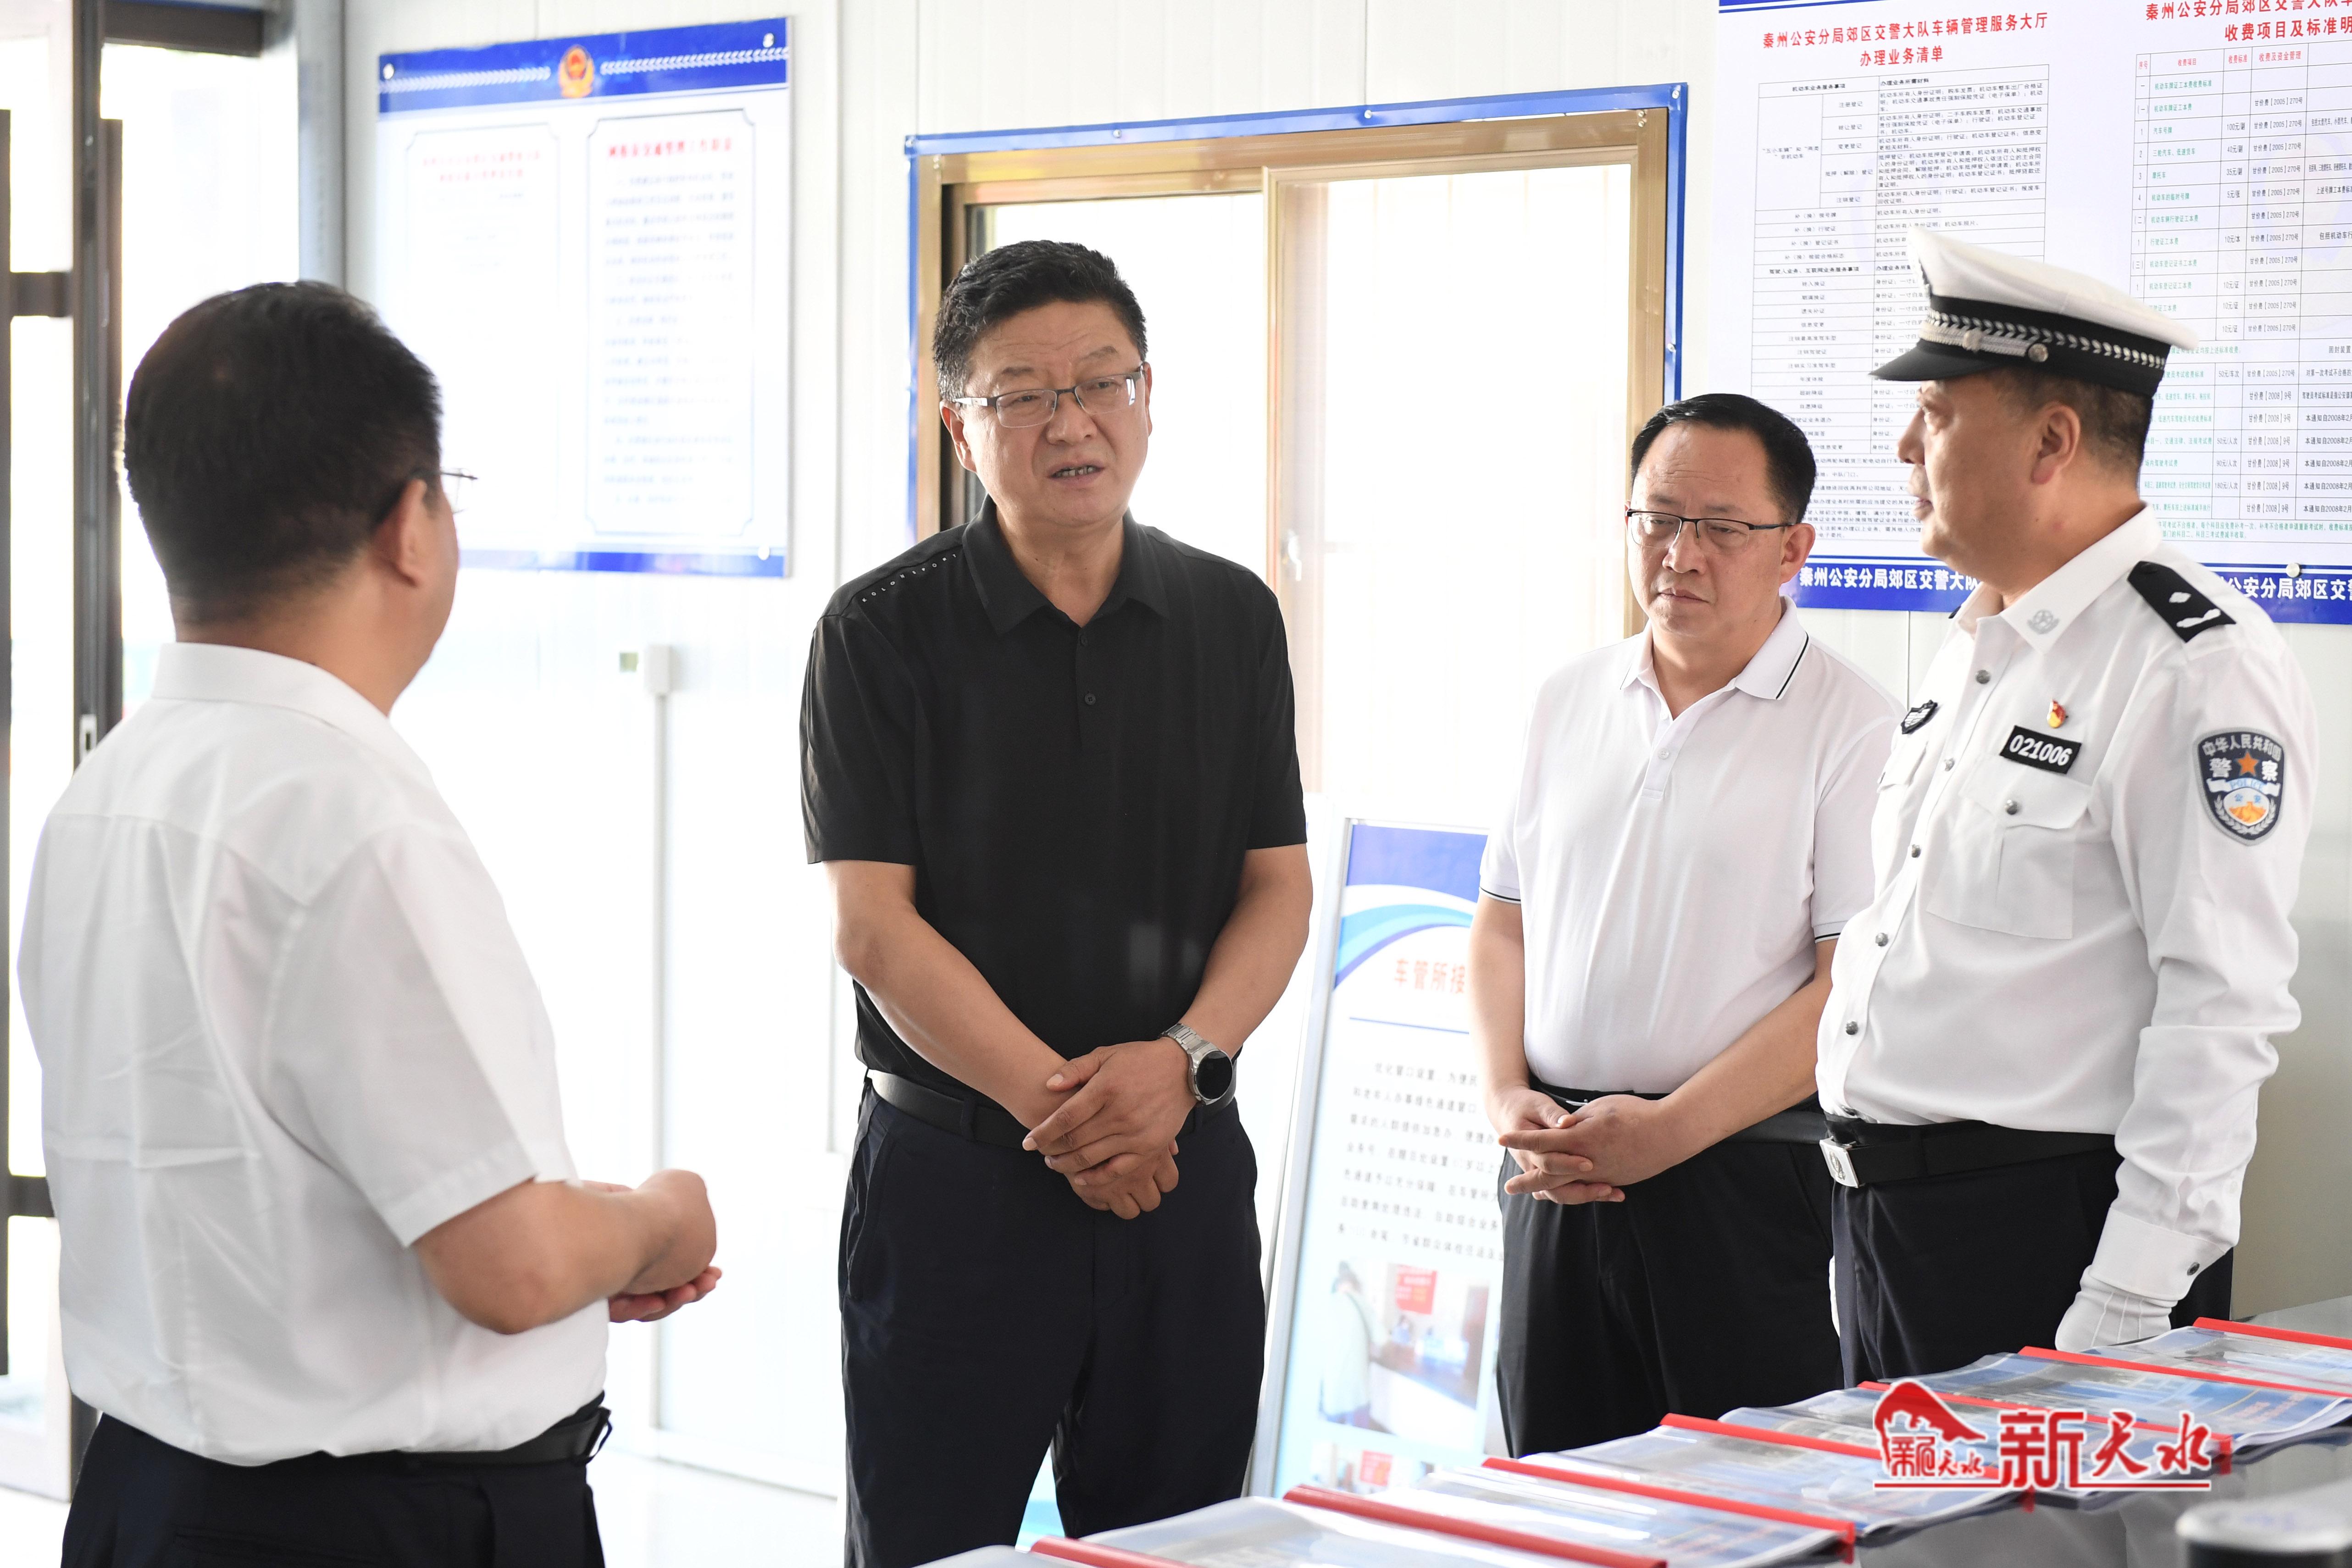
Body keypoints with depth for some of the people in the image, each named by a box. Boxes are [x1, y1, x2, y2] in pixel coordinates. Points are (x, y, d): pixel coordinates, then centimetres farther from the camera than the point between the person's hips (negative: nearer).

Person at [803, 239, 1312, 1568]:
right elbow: (873, 924, -9)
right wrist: (1055, 1101, -17)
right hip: (952, 1171, -3)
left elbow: (1279, 888, 6)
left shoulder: (1232, 617, 8)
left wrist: (1179, 1060, -12)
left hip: (1184, 1167, 3)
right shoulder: (882, 633, -3)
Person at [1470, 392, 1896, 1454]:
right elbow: (1503, 922, 17)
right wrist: (1507, 1096, 0)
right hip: (1557, 1171, 5)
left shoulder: (1848, 725, -5)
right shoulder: (1569, 701, 13)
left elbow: (1857, 983, -11)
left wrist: (1672, 1128, -16)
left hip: (1744, 1178, -5)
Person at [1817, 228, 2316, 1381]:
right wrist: (1864, 1221, 17)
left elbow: (2220, 1015, -18)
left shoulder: (2202, 669, -13)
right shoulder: (1971, 654, 15)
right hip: (1879, 1222, 8)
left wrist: (2123, 1313, -21)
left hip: (2046, 1236, -8)